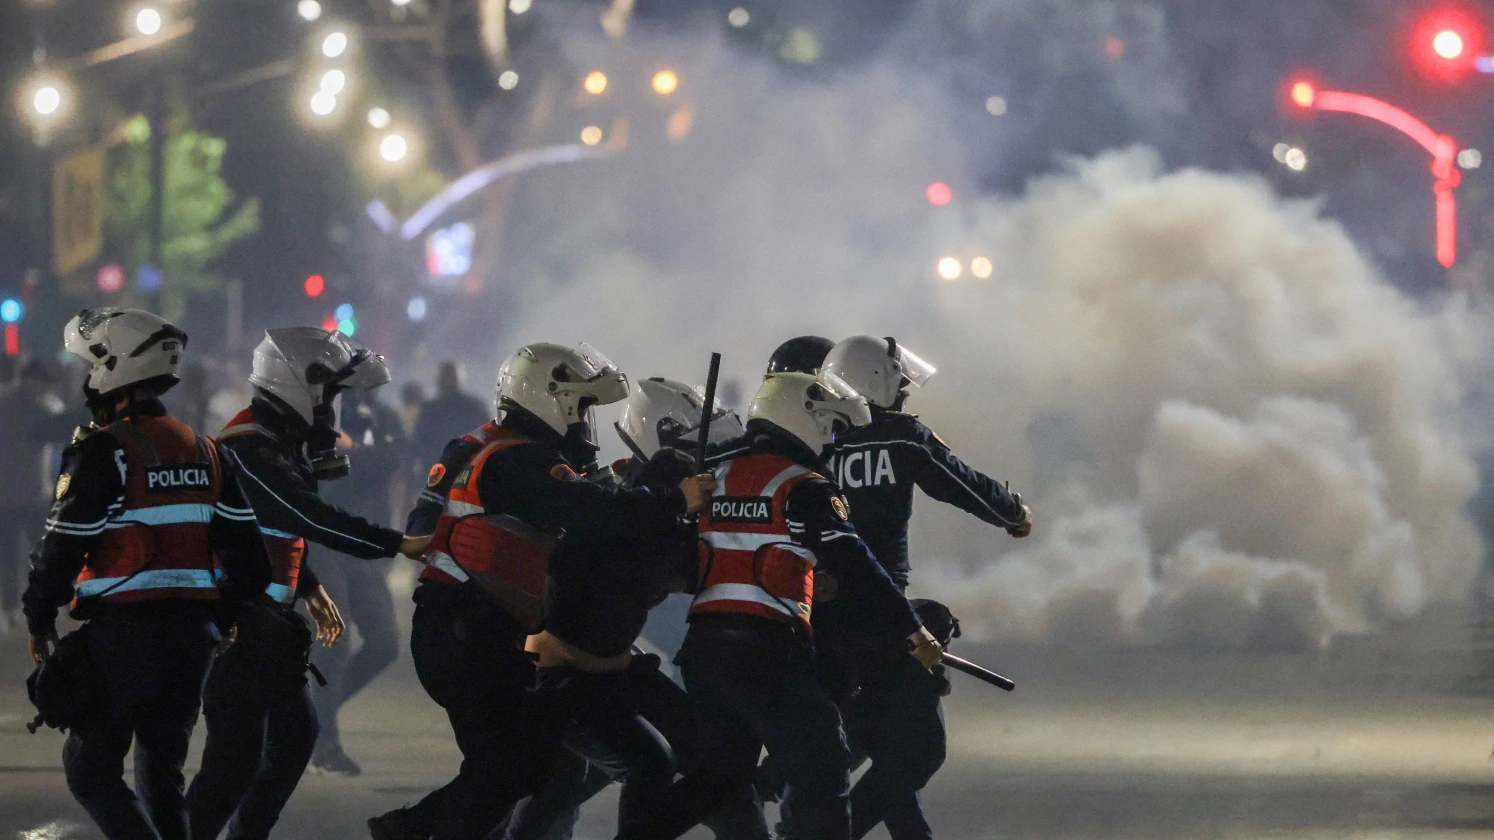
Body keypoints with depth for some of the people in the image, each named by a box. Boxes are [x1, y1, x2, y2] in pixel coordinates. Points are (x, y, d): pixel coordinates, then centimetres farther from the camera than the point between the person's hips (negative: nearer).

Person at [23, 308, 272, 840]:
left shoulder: (102, 453, -11)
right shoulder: (205, 453, 11)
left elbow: (64, 549, -11)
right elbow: (245, 553, 10)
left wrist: (40, 624, 3)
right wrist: (222, 621, 20)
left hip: (122, 634, -7)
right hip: (193, 631, 7)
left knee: (90, 767, 0)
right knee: (162, 770, 15)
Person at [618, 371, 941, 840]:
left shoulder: (717, 478, 14)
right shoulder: (804, 488, -6)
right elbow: (853, 568, -13)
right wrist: (911, 632, -8)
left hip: (701, 643, 7)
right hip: (767, 650, -7)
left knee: (723, 770, 21)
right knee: (823, 773, 0)